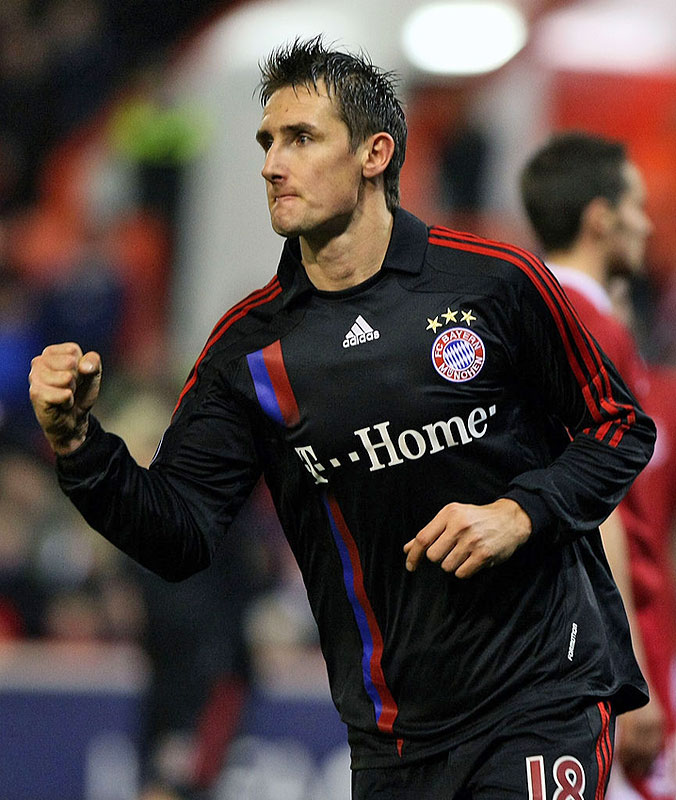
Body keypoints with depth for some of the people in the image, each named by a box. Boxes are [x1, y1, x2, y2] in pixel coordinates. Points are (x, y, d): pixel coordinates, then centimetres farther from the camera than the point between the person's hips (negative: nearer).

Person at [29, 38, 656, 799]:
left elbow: (622, 428, 5)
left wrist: (522, 513, -11)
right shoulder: (249, 345, 3)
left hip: (545, 687, -3)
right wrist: (79, 443, -17)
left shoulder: (496, 282, -4)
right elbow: (179, 539, -2)